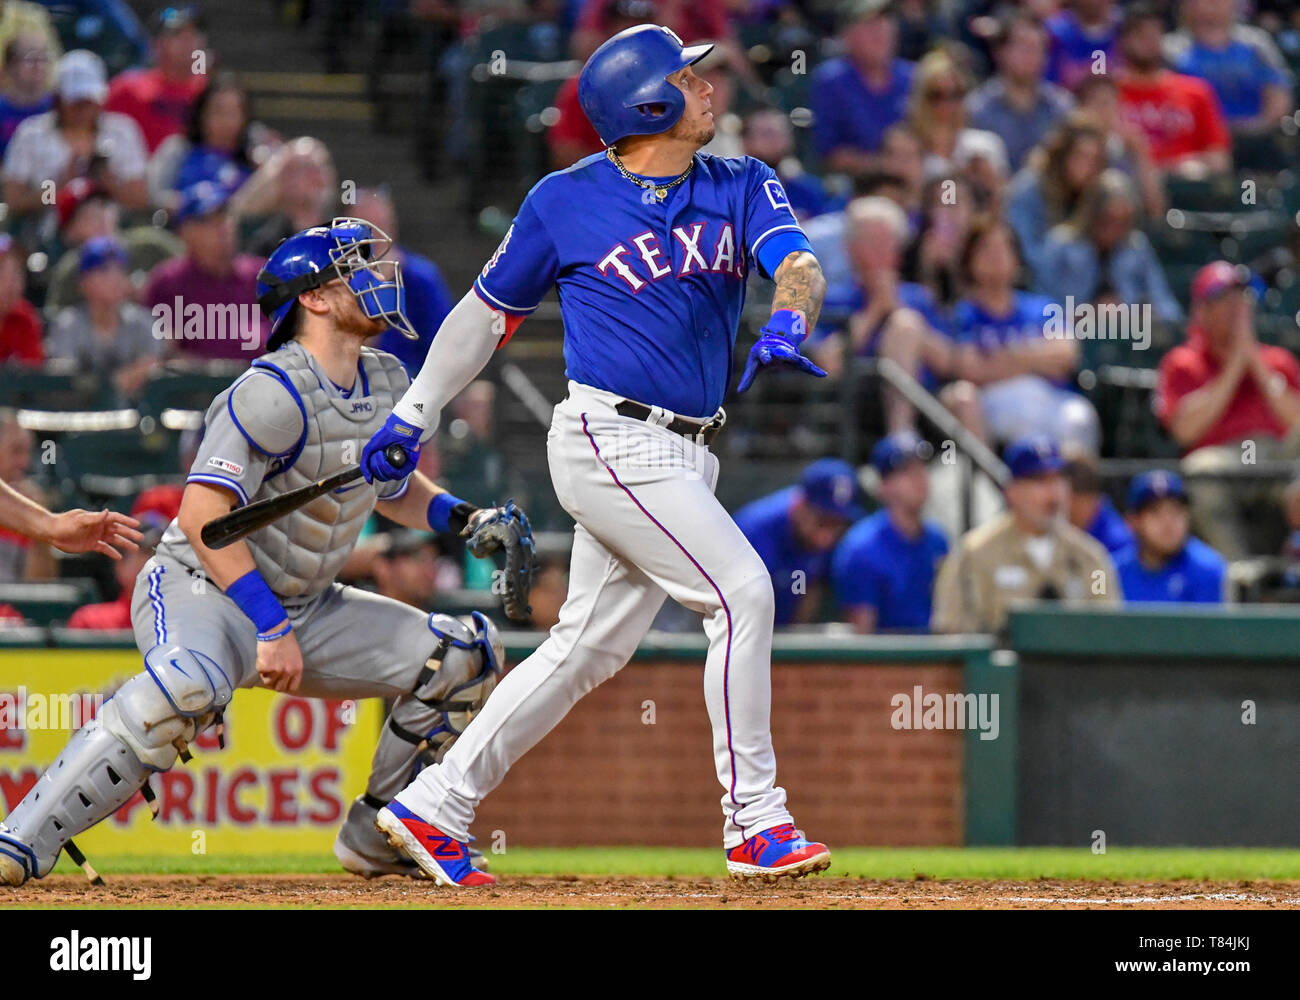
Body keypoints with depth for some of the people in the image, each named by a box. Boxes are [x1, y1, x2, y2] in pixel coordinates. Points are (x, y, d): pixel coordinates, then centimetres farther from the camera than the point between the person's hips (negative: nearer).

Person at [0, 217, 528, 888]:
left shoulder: (386, 384, 6)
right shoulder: (276, 393, -21)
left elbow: (392, 488, 24)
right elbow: (202, 515, -27)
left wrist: (462, 518, 4)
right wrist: (271, 627, -31)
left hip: (304, 606, 9)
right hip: (198, 589, -9)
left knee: (461, 656, 3)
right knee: (190, 683, -41)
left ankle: (375, 839, 14)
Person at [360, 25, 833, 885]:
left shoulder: (741, 188, 8)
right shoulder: (566, 201, -3)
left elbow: (797, 265, -8)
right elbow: (489, 311, 8)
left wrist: (788, 324, -31)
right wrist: (412, 416, 10)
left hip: (684, 454, 6)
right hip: (612, 440, -6)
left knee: (591, 645, 9)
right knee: (743, 591, -16)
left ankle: (433, 810, 17)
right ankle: (756, 826, -11)